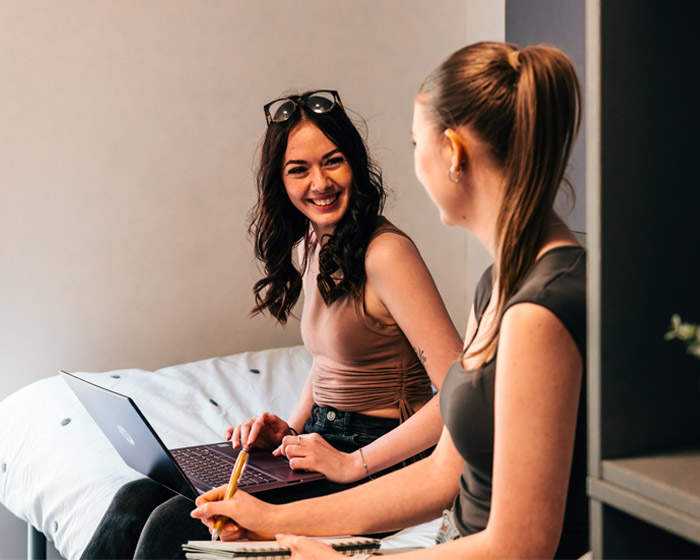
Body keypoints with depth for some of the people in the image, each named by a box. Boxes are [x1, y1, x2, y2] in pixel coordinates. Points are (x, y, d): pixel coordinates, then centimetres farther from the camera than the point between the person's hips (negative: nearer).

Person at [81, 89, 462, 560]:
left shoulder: (386, 253, -18)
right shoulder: (311, 245, 9)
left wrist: (353, 465, -20)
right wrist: (291, 429, 7)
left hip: (379, 466, -8)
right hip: (323, 443, 8)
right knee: (138, 501, -6)